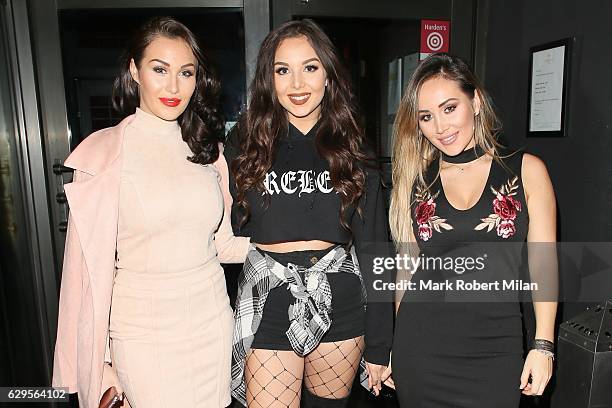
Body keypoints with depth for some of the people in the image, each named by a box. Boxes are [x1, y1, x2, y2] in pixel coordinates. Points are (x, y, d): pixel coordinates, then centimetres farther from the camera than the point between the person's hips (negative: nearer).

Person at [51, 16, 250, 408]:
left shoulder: (206, 148, 5)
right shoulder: (103, 151, -9)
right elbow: (90, 264, -8)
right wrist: (97, 363, -6)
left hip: (212, 320, 4)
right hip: (144, 330, -4)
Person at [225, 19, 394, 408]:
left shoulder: (351, 150, 1)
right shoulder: (245, 144, 0)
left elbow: (374, 248, 1)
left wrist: (379, 345, 1)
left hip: (340, 304, 2)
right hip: (268, 304, -1)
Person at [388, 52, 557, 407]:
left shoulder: (527, 171, -2)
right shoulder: (415, 179, 2)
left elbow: (544, 265, 0)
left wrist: (543, 345, -4)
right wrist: (397, 346, 9)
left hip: (495, 350, -1)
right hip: (421, 346, 2)